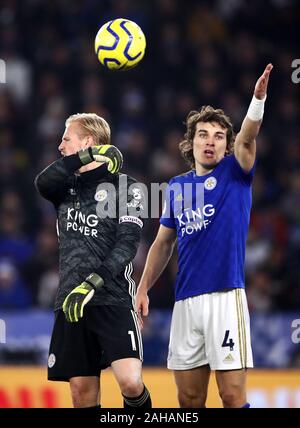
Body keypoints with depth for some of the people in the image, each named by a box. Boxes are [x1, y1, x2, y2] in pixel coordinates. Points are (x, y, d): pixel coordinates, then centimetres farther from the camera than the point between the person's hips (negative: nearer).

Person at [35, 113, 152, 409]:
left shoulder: (125, 188, 1)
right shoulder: (67, 186, 15)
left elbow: (127, 243, -10)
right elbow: (42, 183, -8)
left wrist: (93, 283, -22)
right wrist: (87, 157, -13)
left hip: (113, 299, -5)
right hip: (71, 303, 5)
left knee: (130, 383, -19)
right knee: (82, 393, 3)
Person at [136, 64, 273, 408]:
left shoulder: (234, 174, 3)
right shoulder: (176, 187, 14)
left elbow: (247, 138, -17)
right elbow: (163, 243, 22)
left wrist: (258, 98, -34)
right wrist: (143, 289, 17)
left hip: (225, 296, -4)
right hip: (185, 302, 4)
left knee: (233, 396, -9)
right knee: (189, 399, 6)